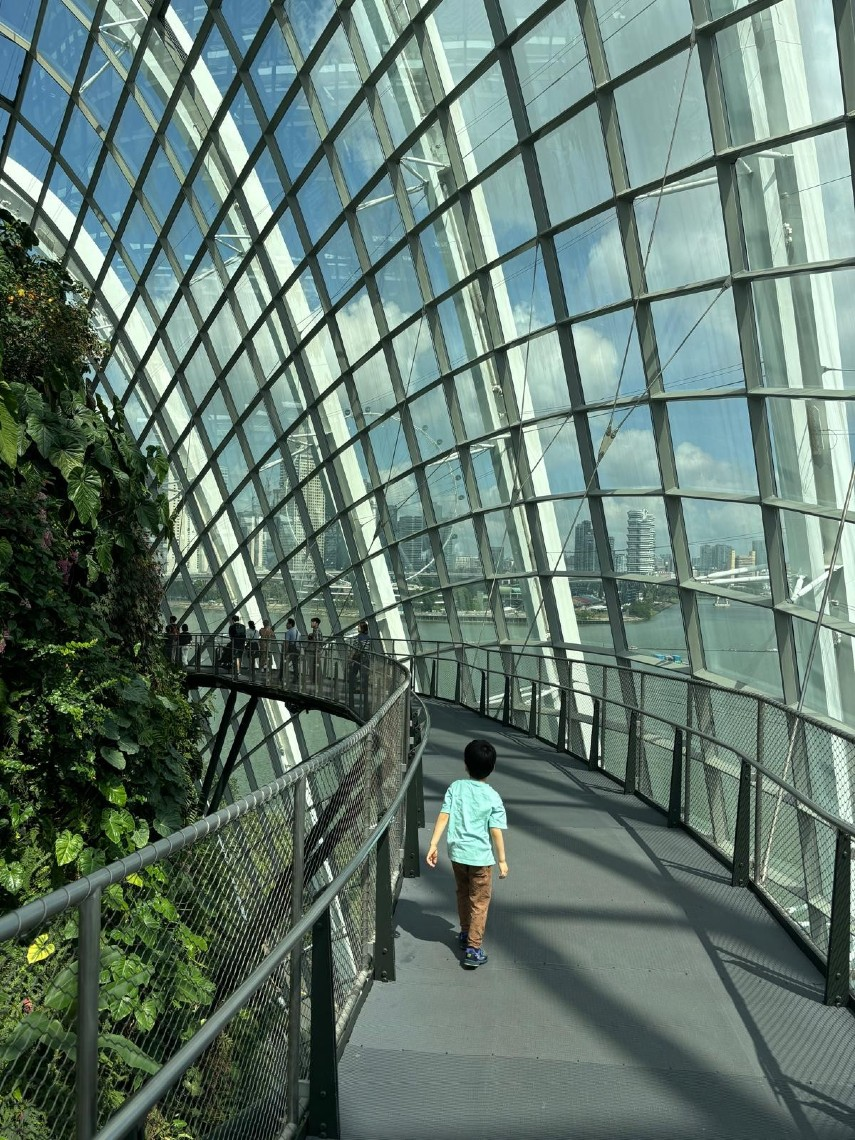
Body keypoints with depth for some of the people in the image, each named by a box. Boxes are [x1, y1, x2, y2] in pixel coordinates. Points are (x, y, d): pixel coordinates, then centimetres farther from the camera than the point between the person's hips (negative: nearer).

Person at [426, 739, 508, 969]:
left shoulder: (455, 788, -7)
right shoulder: (493, 797, -14)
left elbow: (443, 817, -11)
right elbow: (496, 832, -13)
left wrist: (433, 844, -6)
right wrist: (502, 860, -4)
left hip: (457, 853, 4)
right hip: (481, 857, -4)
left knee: (463, 895, 25)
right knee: (479, 902, 10)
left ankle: (465, 933, 42)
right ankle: (473, 949, 8)